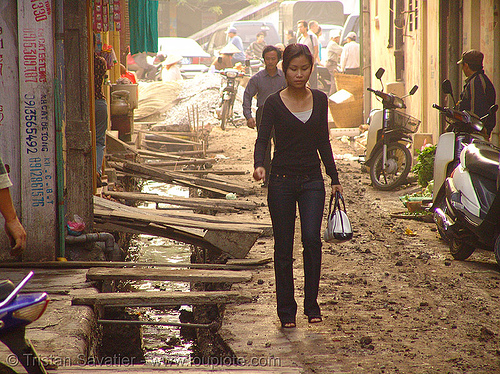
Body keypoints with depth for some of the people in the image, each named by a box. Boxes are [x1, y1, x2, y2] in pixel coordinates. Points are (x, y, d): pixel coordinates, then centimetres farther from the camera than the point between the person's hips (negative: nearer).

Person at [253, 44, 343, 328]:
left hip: (312, 180, 2)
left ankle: (311, 304, -3)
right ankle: (286, 310, 12)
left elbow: (324, 142, 12)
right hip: (282, 180, -1)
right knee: (284, 248, 2)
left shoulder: (320, 100, 6)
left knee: (312, 239, -15)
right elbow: (262, 139, -11)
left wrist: (335, 178, 11)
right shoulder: (274, 103, -3)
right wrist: (259, 165, -31)